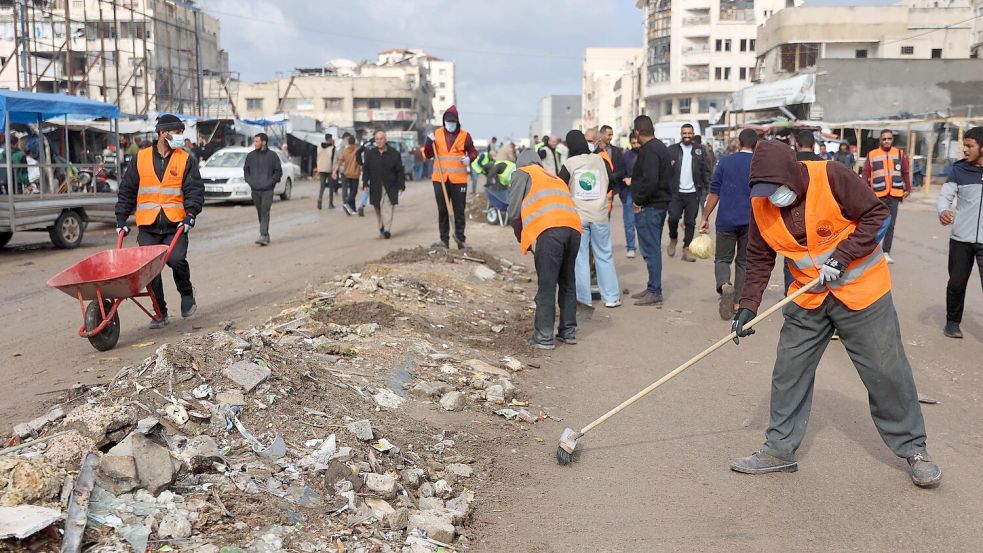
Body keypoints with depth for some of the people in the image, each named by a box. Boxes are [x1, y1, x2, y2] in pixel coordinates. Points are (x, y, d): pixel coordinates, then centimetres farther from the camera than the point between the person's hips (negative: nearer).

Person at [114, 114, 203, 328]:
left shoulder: (186, 160, 6)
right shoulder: (140, 159, 10)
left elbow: (195, 190, 0)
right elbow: (127, 190, 14)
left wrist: (190, 214, -14)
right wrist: (121, 218, 9)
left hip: (176, 224, -2)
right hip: (148, 226, 2)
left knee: (176, 259, -20)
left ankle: (187, 293, 10)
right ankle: (160, 312, 14)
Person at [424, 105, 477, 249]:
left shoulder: (464, 135, 1)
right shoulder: (437, 134, 6)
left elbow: (473, 152, 10)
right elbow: (428, 155, 8)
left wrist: (469, 158, -12)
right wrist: (429, 143, -10)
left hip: (459, 179, -2)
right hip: (440, 179, 2)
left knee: (459, 210, 3)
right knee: (442, 210, 7)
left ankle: (461, 239, 12)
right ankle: (444, 239, 14)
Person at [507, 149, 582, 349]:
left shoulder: (522, 174, 19)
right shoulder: (556, 178, 36)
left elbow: (513, 213, 10)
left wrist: (521, 237, 26)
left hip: (549, 229, -6)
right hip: (573, 228, 6)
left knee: (547, 285, -2)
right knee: (567, 282, 18)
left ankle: (544, 337, 0)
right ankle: (568, 331, 23)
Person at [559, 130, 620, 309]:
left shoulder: (569, 164, -6)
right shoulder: (601, 160, 1)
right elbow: (611, 183, 11)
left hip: (577, 216, -2)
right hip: (600, 215, 2)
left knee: (579, 257, 4)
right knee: (604, 256, 10)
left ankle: (583, 299, 3)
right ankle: (611, 297, 13)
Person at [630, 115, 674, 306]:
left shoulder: (649, 150, -17)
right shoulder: (661, 147, 15)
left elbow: (650, 180, -27)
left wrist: (639, 201, -15)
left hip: (649, 207, -10)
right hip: (661, 203, 10)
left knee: (651, 249, -6)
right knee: (653, 248, 16)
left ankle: (655, 292, -2)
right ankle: (653, 288, 25)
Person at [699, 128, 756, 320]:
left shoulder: (725, 162, 0)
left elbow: (714, 193, 1)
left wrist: (705, 218, 7)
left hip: (726, 220, -1)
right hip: (751, 222, 1)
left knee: (722, 259, 10)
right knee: (744, 261, 13)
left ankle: (725, 285, -21)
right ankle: (738, 302, 12)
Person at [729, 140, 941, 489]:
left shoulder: (831, 178, -22)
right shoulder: (761, 205, -8)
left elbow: (877, 215, -14)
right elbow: (759, 260, 1)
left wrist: (842, 257, -23)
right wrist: (748, 306, -8)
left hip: (861, 289, -4)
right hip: (808, 299, 4)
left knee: (886, 373, 3)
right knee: (789, 372, 5)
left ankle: (912, 448, 21)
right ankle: (780, 449, 18)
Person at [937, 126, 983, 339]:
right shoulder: (959, 170, 0)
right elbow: (944, 196, -6)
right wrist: (943, 211, -27)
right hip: (961, 238, 1)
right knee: (957, 283, 11)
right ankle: (952, 321, 30)